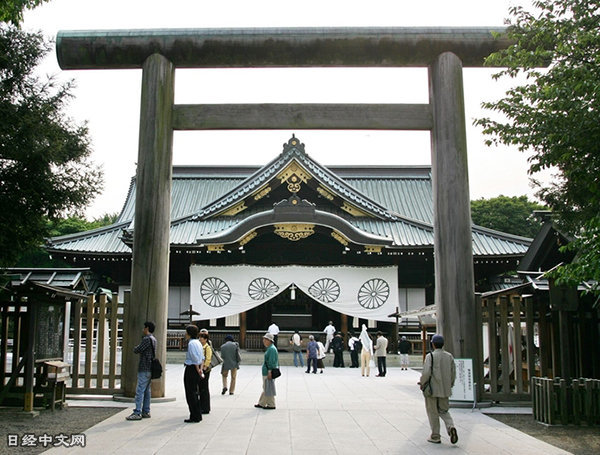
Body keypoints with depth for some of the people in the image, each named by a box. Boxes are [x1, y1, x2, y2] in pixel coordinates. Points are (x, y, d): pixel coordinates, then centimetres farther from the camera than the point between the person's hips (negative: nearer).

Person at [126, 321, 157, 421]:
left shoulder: (147, 339, -15)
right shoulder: (153, 339, 16)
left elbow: (137, 350, -15)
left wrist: (135, 348, 6)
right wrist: (138, 349, 8)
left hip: (144, 369, -10)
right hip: (149, 368, 10)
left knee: (140, 391, -9)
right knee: (146, 390, 11)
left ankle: (137, 413, -9)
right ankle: (146, 412, 15)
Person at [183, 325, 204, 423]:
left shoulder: (191, 343, -17)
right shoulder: (198, 342, 13)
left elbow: (196, 359, -19)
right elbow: (202, 358, 13)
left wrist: (198, 371, -11)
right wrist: (201, 369, 8)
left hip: (191, 369, -10)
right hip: (196, 369, 10)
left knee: (190, 394, -2)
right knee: (195, 393, 16)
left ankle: (195, 417, 2)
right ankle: (198, 415, 23)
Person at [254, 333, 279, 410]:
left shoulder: (272, 349, -17)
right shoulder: (269, 348, 15)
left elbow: (272, 362, -22)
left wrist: (270, 372, -23)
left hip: (268, 372, -11)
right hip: (266, 372, 11)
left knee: (269, 389, -3)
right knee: (265, 389, 16)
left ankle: (271, 405, 5)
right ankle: (261, 403, 23)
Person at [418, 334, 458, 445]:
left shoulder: (430, 356, -13)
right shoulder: (449, 356, 3)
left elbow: (426, 373, -20)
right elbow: (453, 373, 7)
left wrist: (422, 383, -4)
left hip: (432, 389, -5)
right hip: (445, 390, 5)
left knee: (433, 413, 8)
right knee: (444, 411, 19)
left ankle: (435, 436, 14)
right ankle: (450, 427, -6)